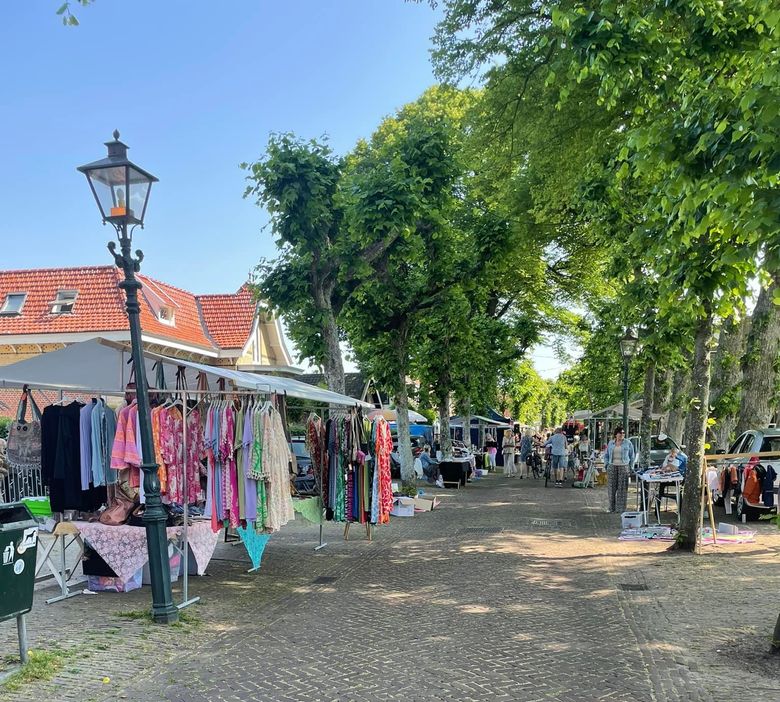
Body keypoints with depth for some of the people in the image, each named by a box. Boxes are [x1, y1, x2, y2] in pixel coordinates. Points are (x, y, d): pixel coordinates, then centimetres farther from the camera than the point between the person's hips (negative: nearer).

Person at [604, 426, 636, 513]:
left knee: (622, 488, -3)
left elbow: (632, 456, 8)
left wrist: (631, 467, 2)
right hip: (612, 467, 2)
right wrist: (606, 464, 6)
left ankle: (620, 508, 2)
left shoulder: (628, 443, 3)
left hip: (623, 467, -2)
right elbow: (606, 455, 18)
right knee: (611, 487, 2)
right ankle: (612, 507, 11)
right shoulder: (610, 443, 10)